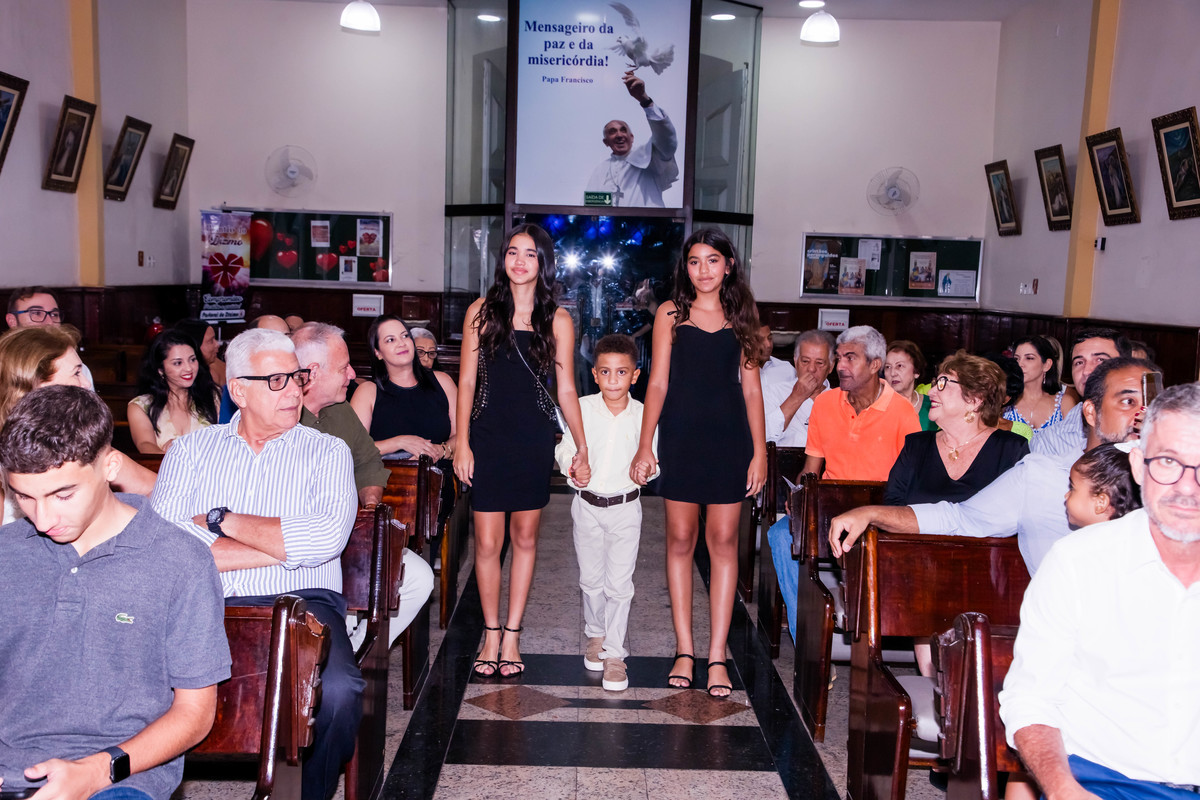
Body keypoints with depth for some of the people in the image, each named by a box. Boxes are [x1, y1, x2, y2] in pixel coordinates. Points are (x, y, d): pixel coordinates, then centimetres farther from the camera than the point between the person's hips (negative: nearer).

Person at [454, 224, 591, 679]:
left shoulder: (557, 320, 4)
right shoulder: (482, 311, 4)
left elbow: (566, 389, 5)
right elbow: (467, 381, 3)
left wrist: (582, 450, 2)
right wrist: (461, 443, -3)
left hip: (534, 440, 1)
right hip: (488, 437, 0)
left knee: (525, 538, 7)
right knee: (488, 542, 0)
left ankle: (512, 636, 19)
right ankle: (491, 634, 17)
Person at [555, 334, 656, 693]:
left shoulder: (643, 415, -6)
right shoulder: (582, 408, -5)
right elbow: (565, 448, 0)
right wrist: (571, 466, -20)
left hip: (625, 506, -1)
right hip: (587, 504, 2)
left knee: (619, 583, 1)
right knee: (591, 578, 15)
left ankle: (614, 653, 12)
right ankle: (595, 634, 38)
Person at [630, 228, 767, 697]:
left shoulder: (741, 315, 10)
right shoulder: (671, 313, 7)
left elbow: (751, 387, 9)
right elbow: (657, 382, 4)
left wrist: (759, 450, 3)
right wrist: (645, 445, -3)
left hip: (729, 437, 1)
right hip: (681, 435, -1)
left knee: (723, 540, 0)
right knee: (680, 539, 1)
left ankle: (717, 655, 6)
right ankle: (685, 650, 11)